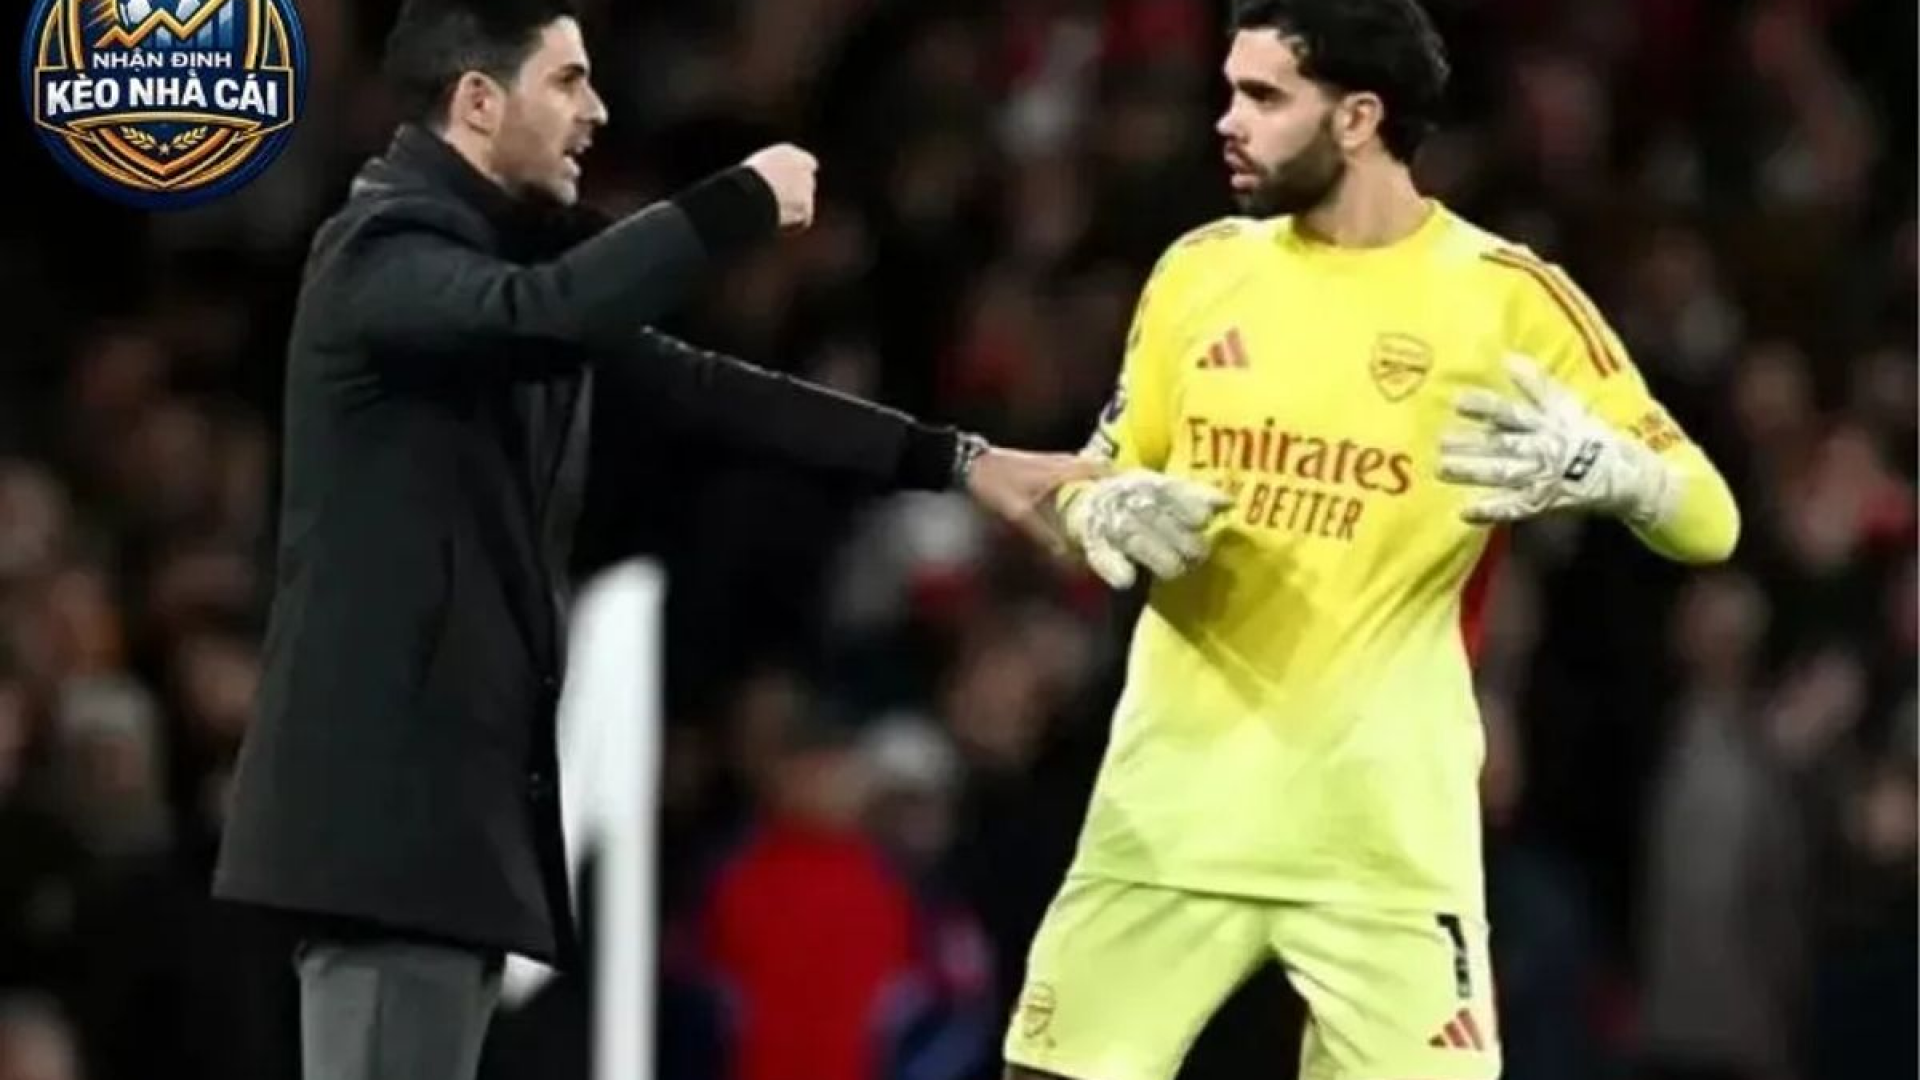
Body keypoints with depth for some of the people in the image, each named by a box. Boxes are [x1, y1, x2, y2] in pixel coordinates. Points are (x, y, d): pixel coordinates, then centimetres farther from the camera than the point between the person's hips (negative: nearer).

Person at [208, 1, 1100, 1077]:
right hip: (384, 789, -9)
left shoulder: (506, 259, 18)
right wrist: (741, 203, -19)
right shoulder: (384, 253, -11)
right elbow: (543, 314, -31)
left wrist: (959, 461, 14)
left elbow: (696, 387, 19)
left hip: (466, 789, 10)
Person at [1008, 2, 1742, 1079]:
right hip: (1173, 795, 4)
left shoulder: (1505, 296, -5)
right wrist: (1109, 514, -7)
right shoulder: (1203, 268, 8)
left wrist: (1597, 467, -27)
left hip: (1384, 825, -4)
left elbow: (1709, 525, -5)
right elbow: (1100, 479, 18)